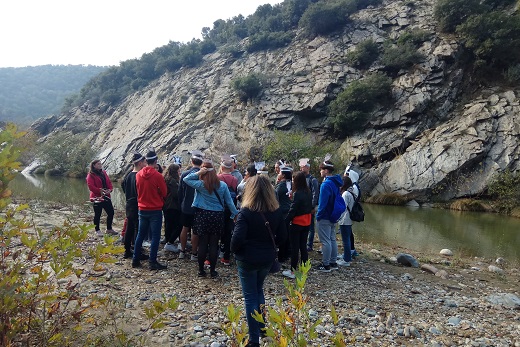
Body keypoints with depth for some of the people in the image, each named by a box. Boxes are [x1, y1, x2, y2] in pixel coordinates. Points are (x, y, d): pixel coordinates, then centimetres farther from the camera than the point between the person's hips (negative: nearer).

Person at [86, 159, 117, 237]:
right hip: (97, 197, -7)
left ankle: (109, 229, 21)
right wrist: (100, 191, -22)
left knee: (111, 212, 7)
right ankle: (97, 230, 16)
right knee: (98, 214, 2)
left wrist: (110, 189, -5)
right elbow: (91, 186, -16)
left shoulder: (104, 173, 14)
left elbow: (109, 182, 13)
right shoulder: (91, 175, -7)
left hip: (106, 196, 7)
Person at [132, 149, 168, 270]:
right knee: (155, 236, 1)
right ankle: (153, 262, 2)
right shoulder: (157, 175, -16)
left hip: (142, 209, 5)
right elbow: (164, 193, -6)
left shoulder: (138, 175, 0)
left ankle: (136, 260, 20)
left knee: (140, 235, 15)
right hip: (155, 210, -5)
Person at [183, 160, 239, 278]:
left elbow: (185, 179, 0)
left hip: (203, 216, -1)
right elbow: (229, 202, 1)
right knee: (214, 244, 7)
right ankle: (213, 271, 14)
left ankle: (201, 270, 17)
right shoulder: (222, 185, -2)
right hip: (218, 216, 1)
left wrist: (198, 173, -8)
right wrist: (235, 214, 10)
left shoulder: (201, 185, -10)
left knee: (202, 244, 8)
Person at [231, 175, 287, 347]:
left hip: (248, 259, -5)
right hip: (267, 259, 5)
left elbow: (237, 238, -22)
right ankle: (262, 329, 35)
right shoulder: (276, 211, -4)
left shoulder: (245, 212, -20)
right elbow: (282, 236, 2)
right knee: (259, 290, 27)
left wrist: (234, 250, -3)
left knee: (250, 297, 8)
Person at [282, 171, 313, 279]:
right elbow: (310, 207, 11)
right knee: (303, 246, 14)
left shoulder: (297, 193, -19)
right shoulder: (308, 192, 4)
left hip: (297, 223, -7)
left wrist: (286, 221, -13)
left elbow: (293, 210, -19)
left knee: (294, 247, 2)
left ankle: (293, 271, 9)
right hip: (306, 223, 7)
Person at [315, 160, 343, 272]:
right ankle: (333, 262, 25)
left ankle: (326, 265, 5)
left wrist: (318, 215, -13)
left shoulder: (326, 184, -21)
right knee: (332, 239, 16)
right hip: (333, 217, 10)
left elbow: (323, 202, -23)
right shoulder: (336, 183, 9)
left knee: (325, 241, -2)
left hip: (325, 218, -9)